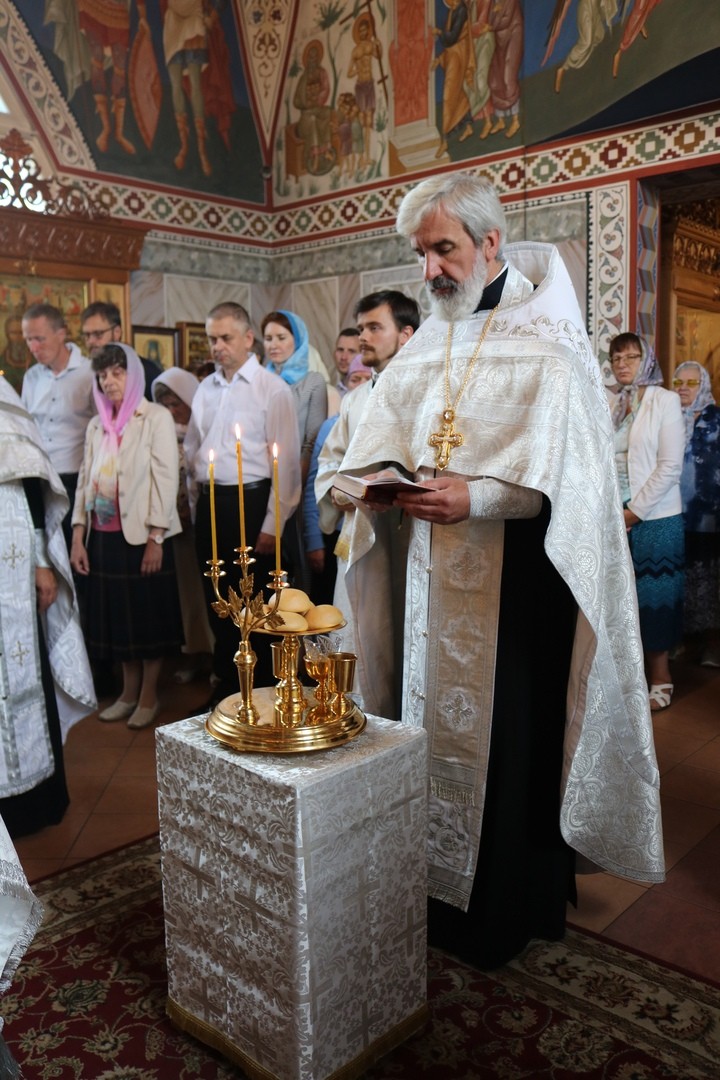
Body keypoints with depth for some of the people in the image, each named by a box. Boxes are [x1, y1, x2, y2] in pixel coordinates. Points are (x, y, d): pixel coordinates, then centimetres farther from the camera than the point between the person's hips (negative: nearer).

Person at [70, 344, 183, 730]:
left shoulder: (156, 418, -4)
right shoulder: (97, 425, 13)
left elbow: (165, 478, -9)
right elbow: (85, 481, 12)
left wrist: (155, 539, -14)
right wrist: (78, 537, 4)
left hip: (141, 535, -5)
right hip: (103, 536, 5)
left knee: (147, 614, 4)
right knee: (117, 614, 11)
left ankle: (149, 696, 17)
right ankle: (129, 692, 25)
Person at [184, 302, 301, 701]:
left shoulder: (273, 390, -8)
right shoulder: (205, 388, 11)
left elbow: (286, 462, -11)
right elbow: (191, 449, 17)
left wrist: (272, 526, -14)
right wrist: (198, 504, 10)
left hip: (251, 503, -6)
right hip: (210, 504, 6)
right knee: (218, 603, 15)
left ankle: (261, 692, 20)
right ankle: (225, 687, 30)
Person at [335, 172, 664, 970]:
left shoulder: (548, 345, -5)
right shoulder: (423, 350, 14)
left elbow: (568, 471, -14)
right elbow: (377, 449, 14)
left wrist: (473, 496, -24)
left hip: (516, 580, -6)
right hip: (432, 574, 6)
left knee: (511, 733, 1)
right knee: (432, 720, 11)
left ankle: (510, 911, 22)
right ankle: (437, 894, 30)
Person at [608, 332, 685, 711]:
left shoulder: (665, 400, -3)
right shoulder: (606, 403, 8)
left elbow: (670, 466, -9)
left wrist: (635, 511, -12)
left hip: (654, 516, -3)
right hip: (612, 516, 4)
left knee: (654, 595, 3)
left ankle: (659, 676, 15)